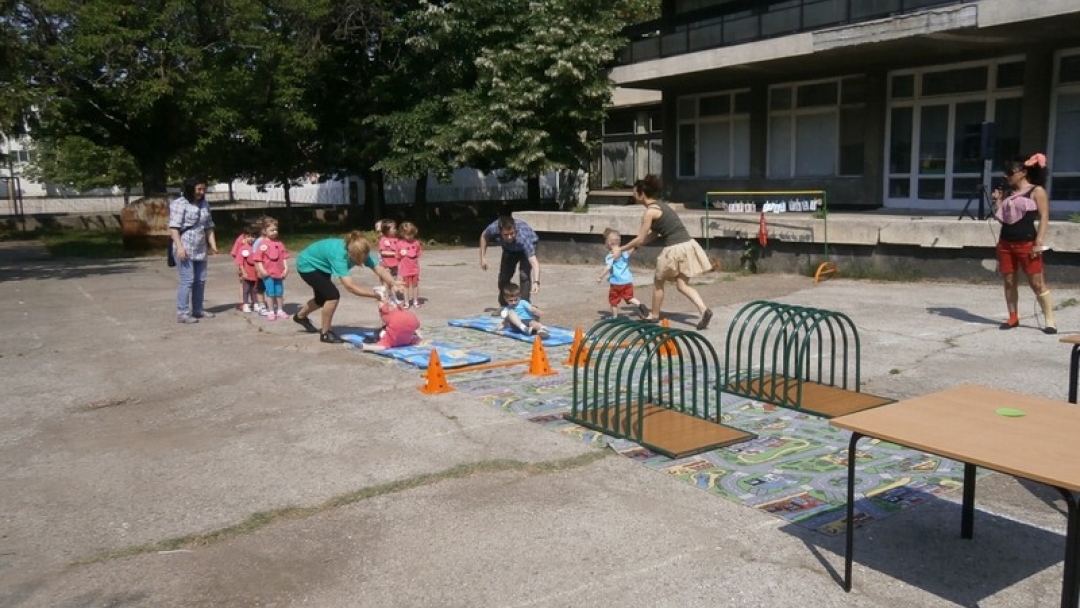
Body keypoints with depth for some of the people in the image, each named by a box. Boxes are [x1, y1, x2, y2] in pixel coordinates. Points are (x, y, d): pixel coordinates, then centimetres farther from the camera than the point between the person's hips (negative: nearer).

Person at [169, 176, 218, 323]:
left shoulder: (204, 204, 13)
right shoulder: (179, 204, -8)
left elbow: (208, 227, 17)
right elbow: (174, 227, -14)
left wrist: (213, 245, 9)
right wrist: (179, 247, -22)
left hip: (200, 249, 7)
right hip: (185, 249, -7)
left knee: (200, 280, 11)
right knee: (187, 280, -10)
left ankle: (198, 309, 22)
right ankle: (182, 313, -6)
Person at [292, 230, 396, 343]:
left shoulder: (361, 252, -25)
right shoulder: (338, 255, -43)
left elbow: (381, 270, -27)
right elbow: (350, 287, -47)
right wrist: (376, 294, -47)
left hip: (319, 265, 8)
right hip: (307, 265, -8)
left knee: (322, 298, 24)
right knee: (333, 295, -22)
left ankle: (300, 316, 54)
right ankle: (325, 333, -3)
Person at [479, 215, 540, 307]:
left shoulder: (523, 237, -46)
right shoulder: (493, 229, -37)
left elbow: (534, 262, -54)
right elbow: (484, 236, -10)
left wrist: (536, 282, -69)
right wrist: (483, 257, -10)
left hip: (528, 246, -4)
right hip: (509, 249, 4)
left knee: (525, 275, -22)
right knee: (503, 276, 3)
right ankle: (503, 306, 22)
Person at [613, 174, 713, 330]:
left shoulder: (650, 212, -10)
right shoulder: (659, 205, 18)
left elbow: (640, 240, -6)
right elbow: (654, 234, 21)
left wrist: (621, 249, 5)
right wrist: (633, 247, 21)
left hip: (675, 249, -8)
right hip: (687, 245, 8)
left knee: (658, 281, 13)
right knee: (682, 285, 10)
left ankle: (654, 316, 25)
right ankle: (704, 310, -8)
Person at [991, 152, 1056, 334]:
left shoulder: (1036, 191, -4)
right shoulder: (1007, 192, 13)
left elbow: (1044, 218, -8)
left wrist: (1039, 243, -15)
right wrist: (997, 201, 2)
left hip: (1027, 244, -6)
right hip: (1005, 243, 6)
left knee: (1037, 283, -4)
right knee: (1009, 282, 8)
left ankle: (1050, 320, 1)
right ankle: (1013, 318, 18)